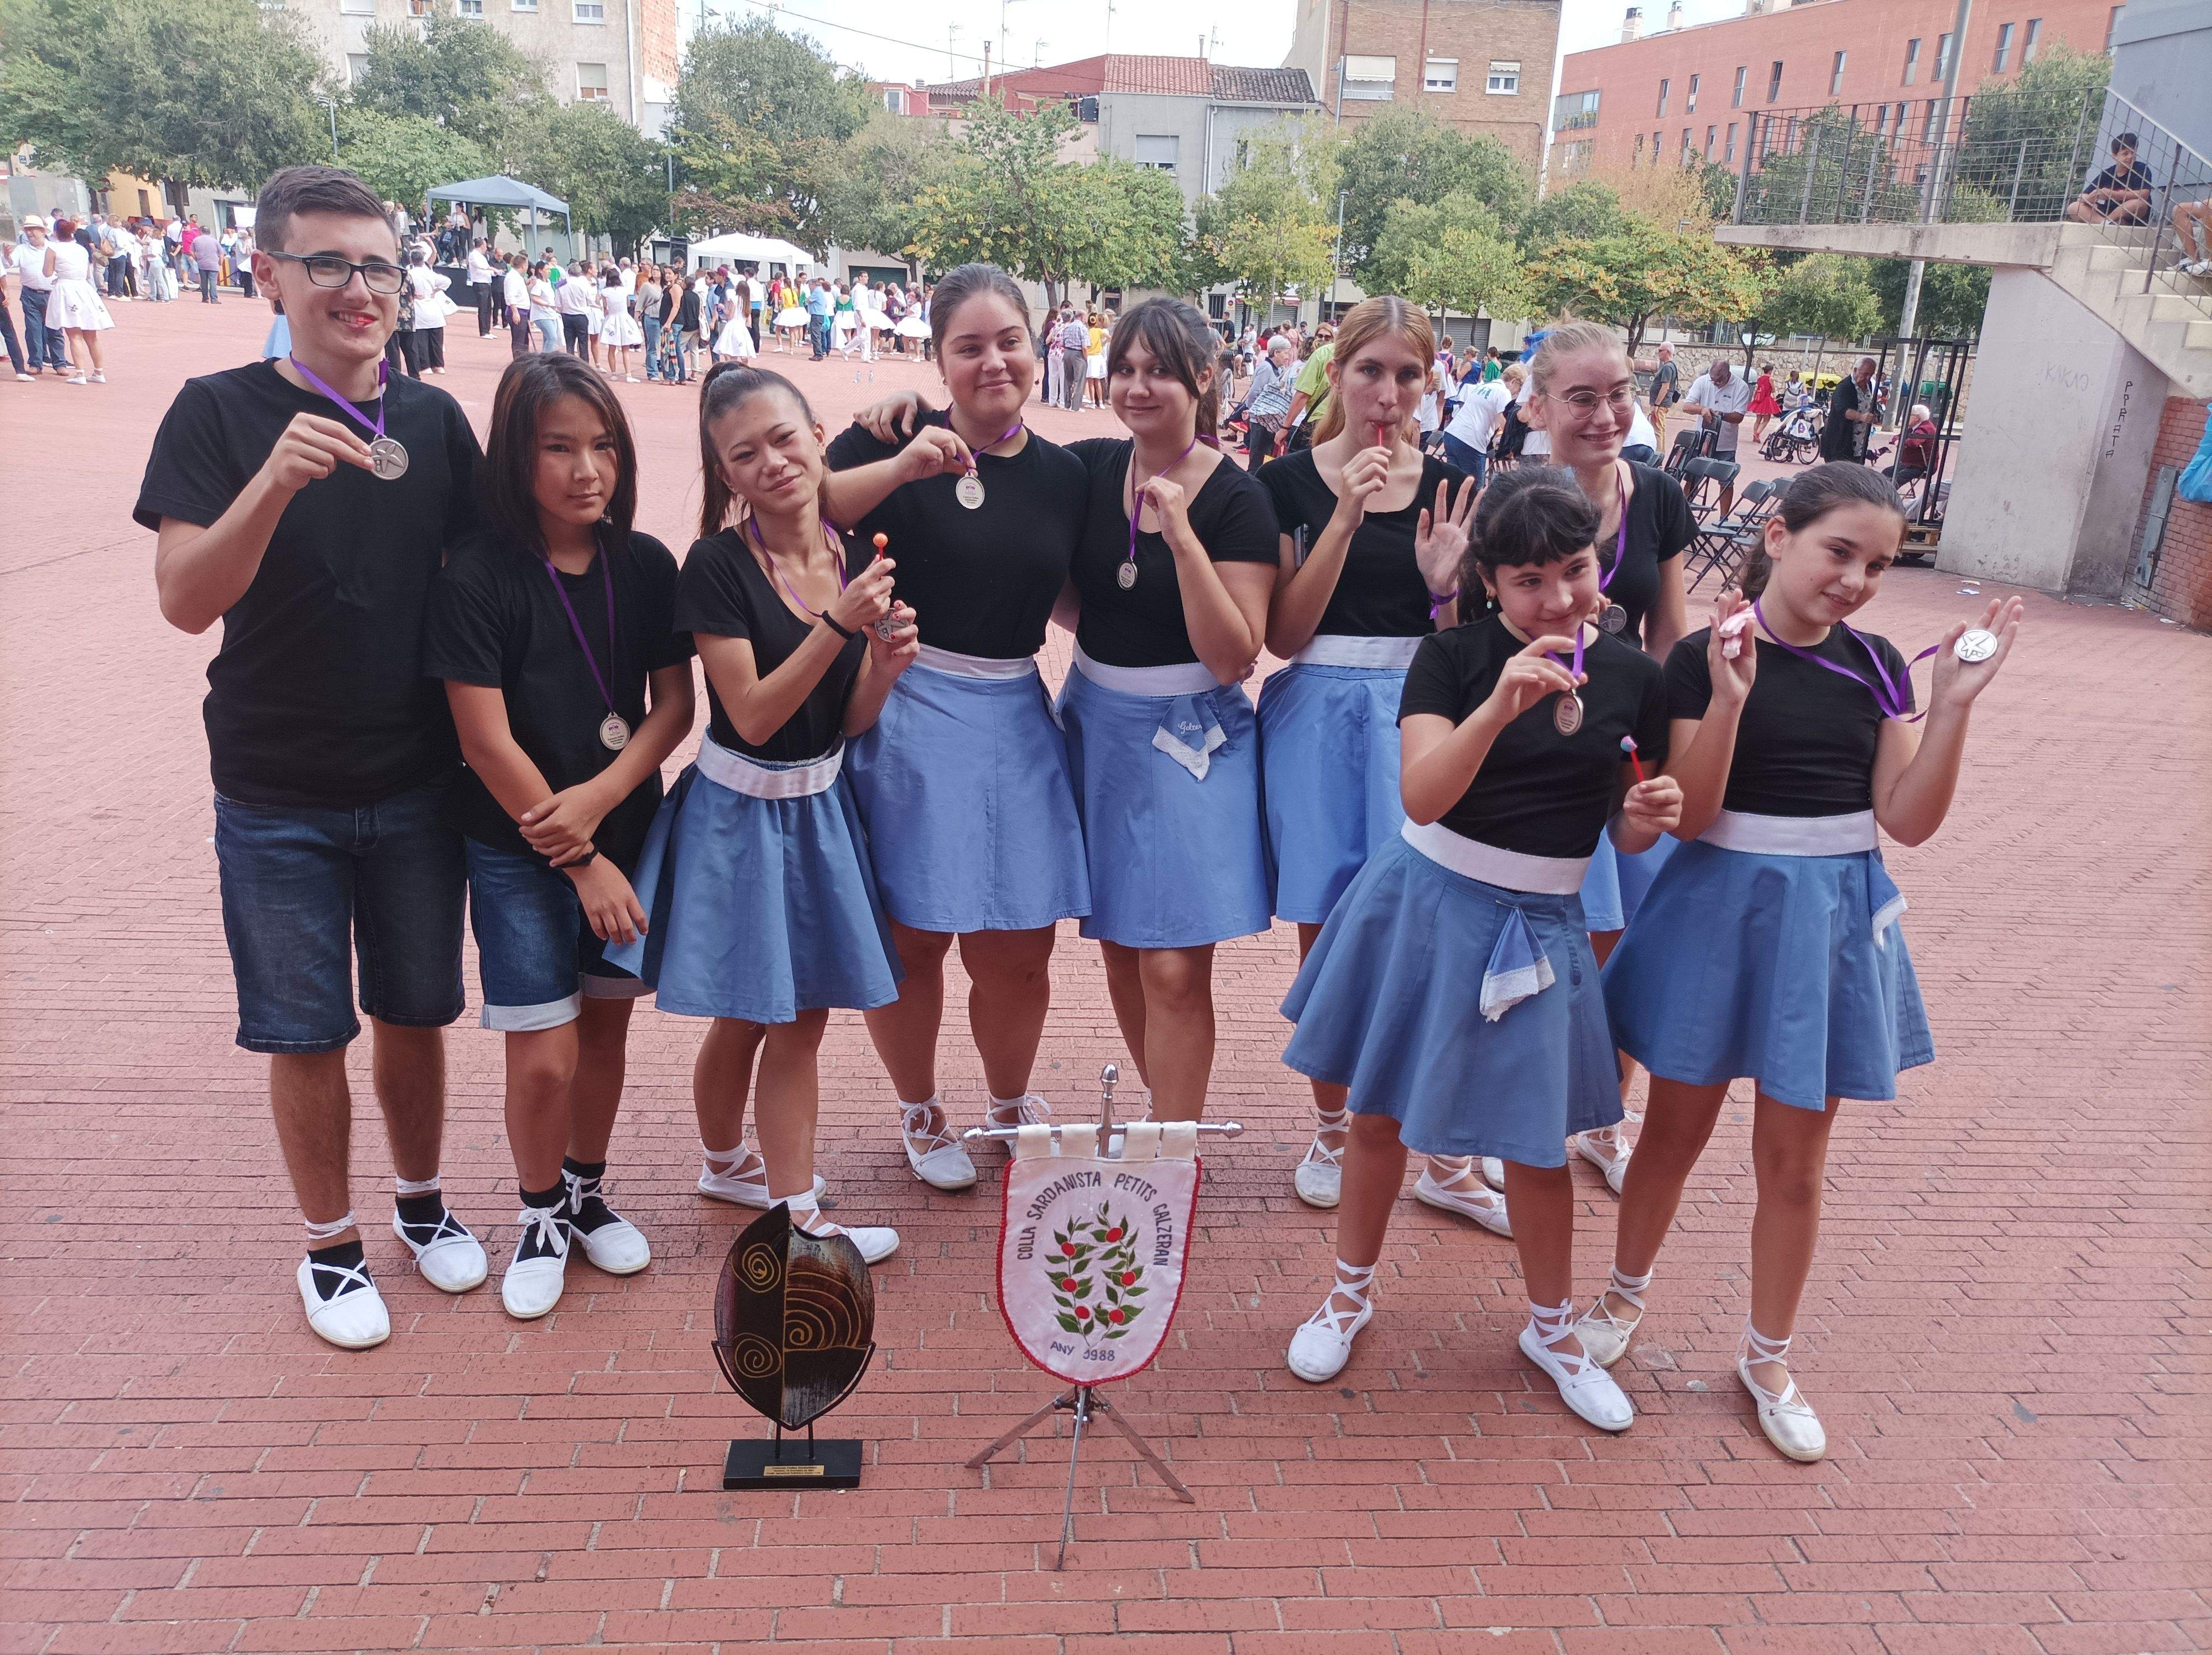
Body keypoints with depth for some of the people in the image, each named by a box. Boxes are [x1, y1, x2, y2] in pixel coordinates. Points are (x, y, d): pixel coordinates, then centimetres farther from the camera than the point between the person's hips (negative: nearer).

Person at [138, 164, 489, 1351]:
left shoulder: (432, 419, 0)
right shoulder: (218, 414, -8)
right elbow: (185, 599, -18)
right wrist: (276, 479, -34)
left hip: (416, 789, 2)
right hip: (277, 801, -2)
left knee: (415, 1012, 14)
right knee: (306, 1033, 8)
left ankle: (422, 1201, 37)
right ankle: (330, 1243, 29)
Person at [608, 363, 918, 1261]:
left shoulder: (857, 557, -2)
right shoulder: (717, 566, -16)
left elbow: (852, 720, 2)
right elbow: (752, 716, -21)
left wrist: (887, 662, -19)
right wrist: (838, 626, -29)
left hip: (820, 805, 5)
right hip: (738, 812, -5)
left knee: (801, 1014, 11)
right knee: (745, 1016, 11)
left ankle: (794, 1213, 24)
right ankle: (727, 1161, 39)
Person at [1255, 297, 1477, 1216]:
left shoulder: (1450, 488, 6)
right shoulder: (1290, 482, 0)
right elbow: (1282, 633, -9)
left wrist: (1445, 579, -13)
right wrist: (1346, 516, -16)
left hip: (1418, 718, 1)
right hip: (1319, 717, -1)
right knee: (1327, 940, 7)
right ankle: (1330, 1131, 27)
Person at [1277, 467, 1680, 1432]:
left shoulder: (1632, 678, -1)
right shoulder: (1454, 657, -9)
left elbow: (1625, 832, 9)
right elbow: (1422, 796, -22)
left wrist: (1649, 819, -14)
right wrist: (1500, 703, -34)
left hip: (1537, 927, 1)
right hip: (1425, 902, -1)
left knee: (1535, 1139, 10)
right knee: (1381, 1114, 12)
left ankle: (1552, 1328, 36)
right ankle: (1352, 1292, 36)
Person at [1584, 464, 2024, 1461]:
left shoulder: (1876, 666, 1)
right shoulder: (1706, 656, -10)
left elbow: (1908, 819, -3)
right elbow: (1687, 817, -16)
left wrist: (1953, 704, -13)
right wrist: (1729, 697, -28)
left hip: (1833, 918, 3)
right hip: (1723, 907, -3)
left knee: (1795, 1159, 13)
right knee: (1677, 1128, 13)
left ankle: (1767, 1358, 32)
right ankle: (1626, 1293, 39)